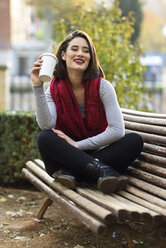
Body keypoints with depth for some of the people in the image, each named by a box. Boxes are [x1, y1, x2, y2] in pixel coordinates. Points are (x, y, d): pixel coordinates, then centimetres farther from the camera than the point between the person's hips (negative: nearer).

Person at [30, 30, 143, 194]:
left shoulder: (102, 86, -6)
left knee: (135, 140, -24)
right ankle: (103, 172, -39)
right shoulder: (54, 90, -1)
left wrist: (78, 145, -17)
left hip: (95, 153, 0)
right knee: (44, 138, -29)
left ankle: (70, 172, -33)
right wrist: (38, 87, -25)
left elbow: (117, 130, -14)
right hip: (65, 155, 0)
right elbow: (46, 126, -20)